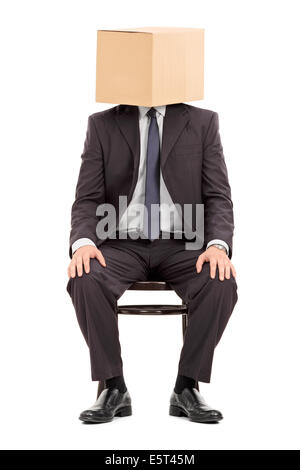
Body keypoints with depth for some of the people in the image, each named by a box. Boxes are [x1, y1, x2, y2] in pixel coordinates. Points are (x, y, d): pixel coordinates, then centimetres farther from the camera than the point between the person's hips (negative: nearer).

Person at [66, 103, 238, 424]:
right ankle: (114, 389, -13)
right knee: (84, 280, -31)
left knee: (221, 283, -30)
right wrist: (83, 242, -19)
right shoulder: (103, 124, 7)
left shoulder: (202, 122, 7)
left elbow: (219, 197, 1)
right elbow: (87, 199, 2)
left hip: (182, 245, 0)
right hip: (122, 244, 0)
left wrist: (218, 245, -19)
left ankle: (187, 388, -11)